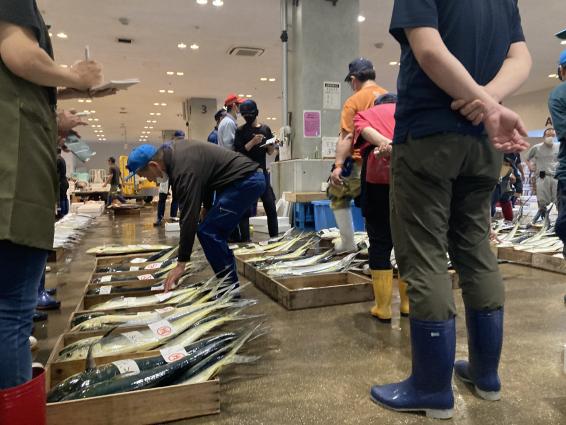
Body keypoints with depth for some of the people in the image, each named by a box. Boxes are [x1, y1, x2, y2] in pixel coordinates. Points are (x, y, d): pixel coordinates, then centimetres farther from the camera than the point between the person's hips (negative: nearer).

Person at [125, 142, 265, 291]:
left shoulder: (183, 168, -22)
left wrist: (181, 264, -19)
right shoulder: (175, 154, 8)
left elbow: (189, 216, -23)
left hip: (246, 180, -10)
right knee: (214, 232, 11)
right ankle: (229, 284, 17)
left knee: (207, 232, -10)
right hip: (250, 178, 10)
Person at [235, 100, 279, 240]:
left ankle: (275, 237, 13)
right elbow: (238, 151, -11)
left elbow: (270, 152, 13)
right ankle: (245, 240, 2)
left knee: (271, 207, 3)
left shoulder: (265, 129, 10)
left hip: (262, 172, 3)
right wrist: (253, 142, -22)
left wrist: (273, 145, -8)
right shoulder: (240, 131, -1)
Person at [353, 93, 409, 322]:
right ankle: (408, 303, 23)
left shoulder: (367, 113, 26)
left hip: (379, 173, -2)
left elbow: (363, 128, 1)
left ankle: (383, 308, 10)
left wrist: (383, 143, -16)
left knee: (380, 242, 5)